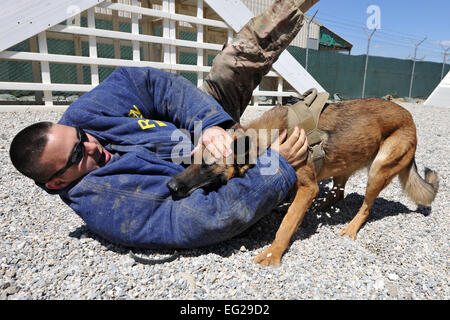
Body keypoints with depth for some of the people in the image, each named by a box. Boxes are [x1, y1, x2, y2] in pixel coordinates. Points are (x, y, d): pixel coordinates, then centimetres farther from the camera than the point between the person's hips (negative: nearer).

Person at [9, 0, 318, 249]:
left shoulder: (80, 116, -11)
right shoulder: (101, 207, -29)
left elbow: (153, 82, -16)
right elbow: (198, 223, -37)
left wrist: (209, 123, -32)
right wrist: (277, 168, -38)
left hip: (209, 129, 5)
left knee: (240, 57, -8)